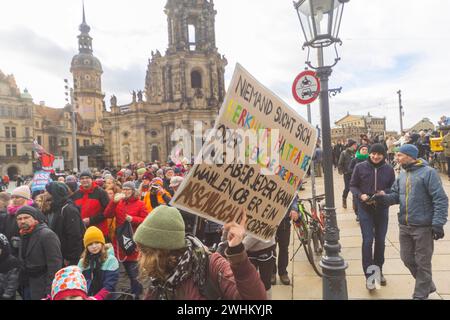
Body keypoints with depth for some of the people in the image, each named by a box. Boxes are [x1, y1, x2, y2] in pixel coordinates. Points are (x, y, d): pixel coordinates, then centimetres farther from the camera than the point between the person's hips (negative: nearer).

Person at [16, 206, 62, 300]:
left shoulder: (47, 235, -17)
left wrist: (50, 292, -22)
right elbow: (24, 261, 16)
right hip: (26, 286, 8)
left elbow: (54, 265, -20)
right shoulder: (24, 235, 10)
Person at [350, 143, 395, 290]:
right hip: (365, 208, -2)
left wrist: (385, 192, -15)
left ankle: (379, 270, 35)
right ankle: (369, 275, 7)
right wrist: (360, 195, -18)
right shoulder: (360, 167, -8)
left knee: (380, 241, 15)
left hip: (382, 209, 3)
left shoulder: (389, 169, -4)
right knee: (368, 241, -5)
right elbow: (353, 185, 0)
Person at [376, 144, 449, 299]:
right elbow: (395, 195, 10)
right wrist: (383, 198, -12)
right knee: (407, 258, 16)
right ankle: (427, 285, 39)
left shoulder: (428, 172, -13)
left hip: (423, 226, -7)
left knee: (422, 262, 8)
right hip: (404, 225, 7)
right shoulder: (402, 174, 9)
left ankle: (420, 294, 24)